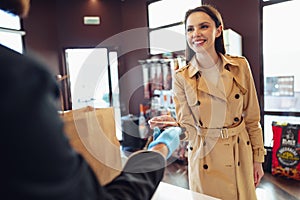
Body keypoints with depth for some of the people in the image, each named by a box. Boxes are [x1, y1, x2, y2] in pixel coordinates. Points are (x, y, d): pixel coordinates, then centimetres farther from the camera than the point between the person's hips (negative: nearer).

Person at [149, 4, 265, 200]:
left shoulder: (240, 66, -5)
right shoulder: (182, 77, -10)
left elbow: (252, 118, 2)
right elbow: (188, 126, -9)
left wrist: (257, 159, 5)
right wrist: (173, 124, -31)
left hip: (241, 157, 2)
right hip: (205, 161, -2)